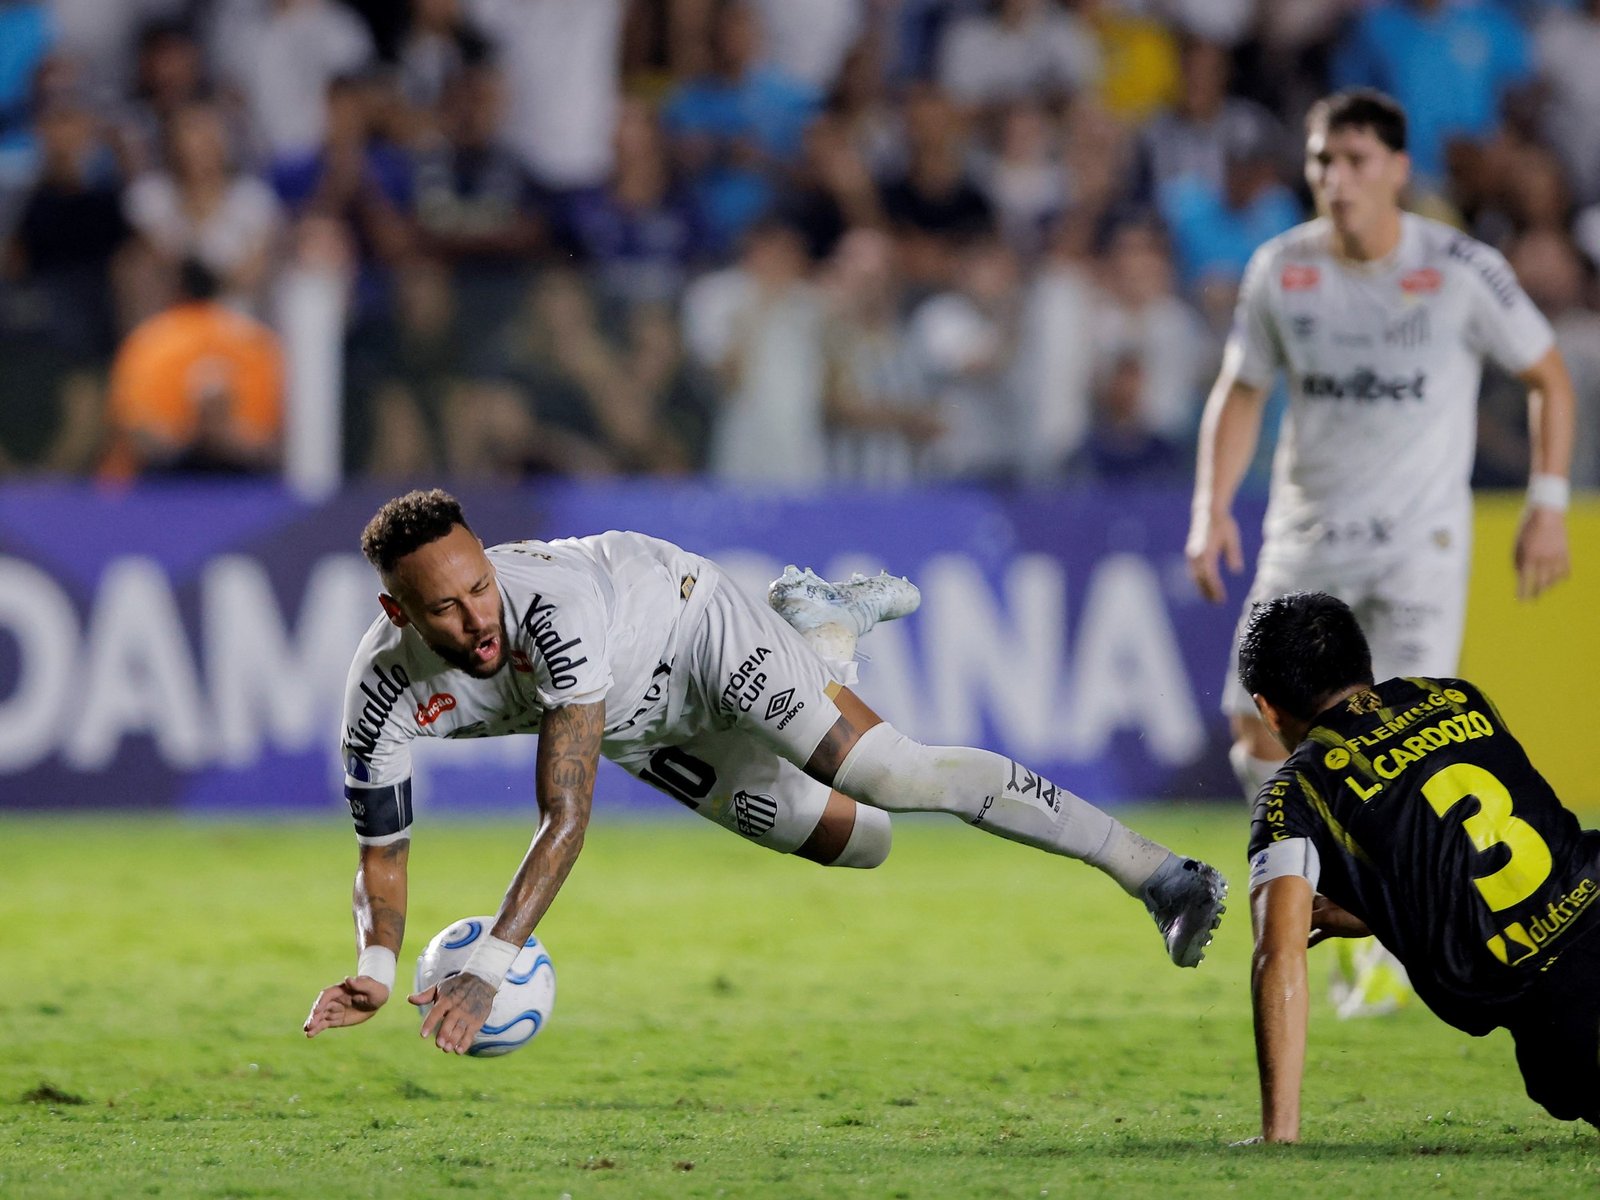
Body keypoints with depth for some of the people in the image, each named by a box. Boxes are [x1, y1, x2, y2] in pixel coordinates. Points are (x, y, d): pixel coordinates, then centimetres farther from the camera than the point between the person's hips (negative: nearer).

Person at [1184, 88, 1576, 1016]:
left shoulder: (1461, 269, -9)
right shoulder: (1281, 269, 0)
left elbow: (1549, 377, 1)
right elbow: (1242, 390, 12)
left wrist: (1549, 504, -5)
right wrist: (1213, 507, 1)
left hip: (1421, 539, -3)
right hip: (1307, 536, 3)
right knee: (1260, 727, -7)